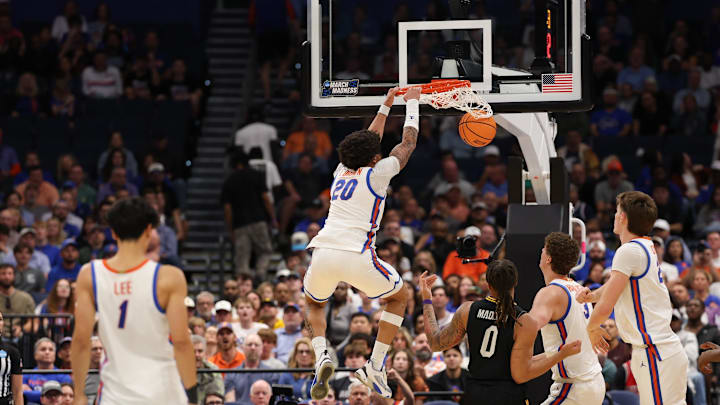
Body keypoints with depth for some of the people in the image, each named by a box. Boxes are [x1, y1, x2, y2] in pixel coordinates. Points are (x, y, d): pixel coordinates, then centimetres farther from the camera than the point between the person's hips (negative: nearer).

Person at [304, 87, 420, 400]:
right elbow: (408, 143, 25)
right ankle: (375, 367, 10)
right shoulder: (378, 174, 10)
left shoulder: (341, 173, 25)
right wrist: (412, 103, 38)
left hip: (323, 255, 4)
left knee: (314, 303, 33)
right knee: (399, 297, 22)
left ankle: (321, 357, 4)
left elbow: (369, 141, 43)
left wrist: (386, 105, 53)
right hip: (357, 256, -4)